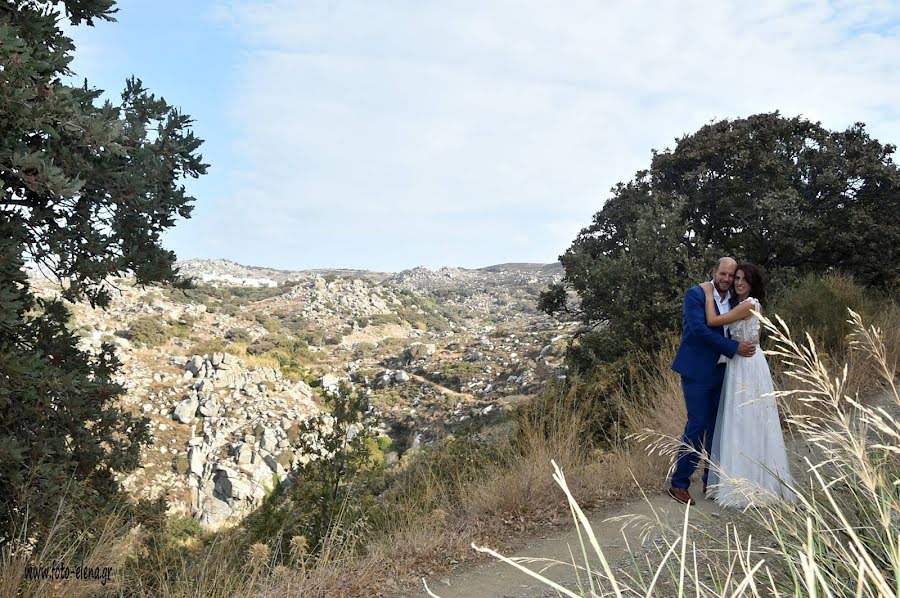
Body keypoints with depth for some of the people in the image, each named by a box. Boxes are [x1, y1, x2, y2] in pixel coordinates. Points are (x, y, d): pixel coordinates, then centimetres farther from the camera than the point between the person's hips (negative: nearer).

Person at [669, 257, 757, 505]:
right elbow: (699, 329, -20)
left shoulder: (734, 300, 10)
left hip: (721, 372, 7)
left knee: (717, 426, 11)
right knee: (697, 424, -7)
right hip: (698, 371, -6)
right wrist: (735, 348, -19)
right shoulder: (695, 294, -9)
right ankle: (679, 484, 4)